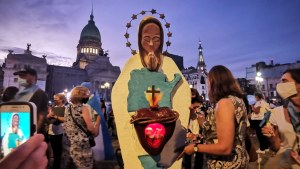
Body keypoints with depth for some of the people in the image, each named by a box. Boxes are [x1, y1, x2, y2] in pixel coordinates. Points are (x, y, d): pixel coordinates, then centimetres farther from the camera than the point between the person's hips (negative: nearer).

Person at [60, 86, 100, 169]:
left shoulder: (68, 108, 10)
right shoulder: (84, 107, -11)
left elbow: (66, 126, 17)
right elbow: (91, 128, -13)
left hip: (67, 144, 8)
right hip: (80, 145, -7)